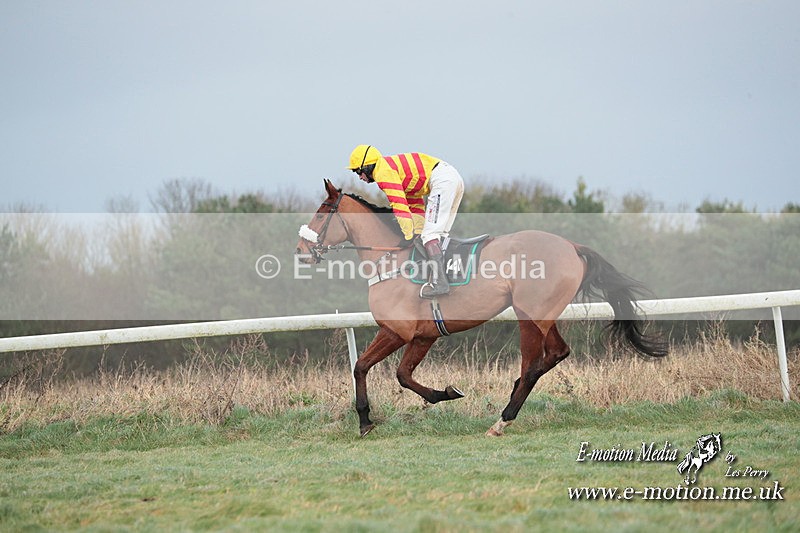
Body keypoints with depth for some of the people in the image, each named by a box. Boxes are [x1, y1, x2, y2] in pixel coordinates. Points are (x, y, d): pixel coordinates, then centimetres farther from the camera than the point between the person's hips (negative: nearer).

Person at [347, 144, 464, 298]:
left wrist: (409, 237, -8)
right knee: (439, 234, 15)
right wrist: (418, 232, 17)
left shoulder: (383, 172, -5)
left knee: (430, 234, -15)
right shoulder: (391, 168, 26)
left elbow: (399, 205, -11)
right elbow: (415, 203, 25)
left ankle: (438, 281, -26)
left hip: (442, 180, -10)